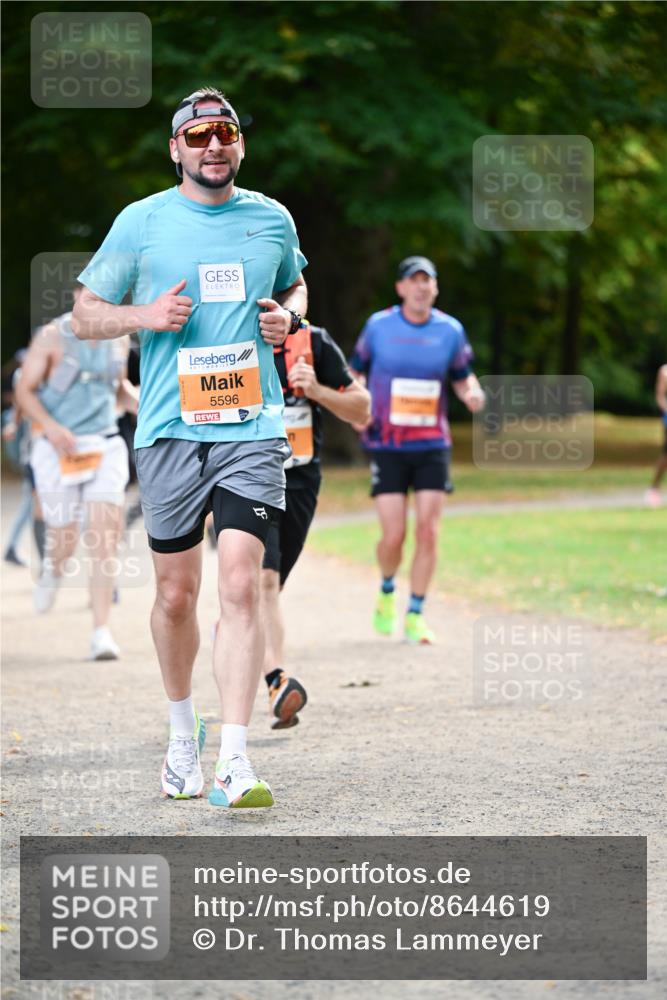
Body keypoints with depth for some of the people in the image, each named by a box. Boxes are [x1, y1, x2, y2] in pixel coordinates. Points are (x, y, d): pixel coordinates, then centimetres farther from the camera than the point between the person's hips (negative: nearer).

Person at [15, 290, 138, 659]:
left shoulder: (118, 340, 7)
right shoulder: (52, 337, -6)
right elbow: (24, 390, -5)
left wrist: (140, 405, 3)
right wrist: (52, 427, -20)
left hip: (104, 447, 3)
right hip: (59, 449, -3)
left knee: (104, 540, -10)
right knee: (65, 541, 4)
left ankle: (101, 632, -9)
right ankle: (52, 568, 43)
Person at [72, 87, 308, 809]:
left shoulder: (272, 220, 10)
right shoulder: (141, 222, 3)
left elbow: (294, 285, 29)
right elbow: (85, 315, 8)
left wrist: (286, 316, 6)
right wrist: (145, 315, -11)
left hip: (252, 428, 0)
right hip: (170, 430, 0)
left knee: (240, 585, -13)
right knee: (176, 595, 7)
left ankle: (233, 761, -16)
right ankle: (182, 729, 32)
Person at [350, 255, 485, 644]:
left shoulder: (451, 330, 2)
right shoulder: (378, 326, -1)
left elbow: (463, 377, 13)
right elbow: (354, 373, 10)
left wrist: (473, 394, -10)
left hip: (432, 446, 1)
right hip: (387, 447, -1)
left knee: (428, 532, -6)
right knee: (393, 535, -5)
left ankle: (416, 615, 5)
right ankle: (387, 591, 26)